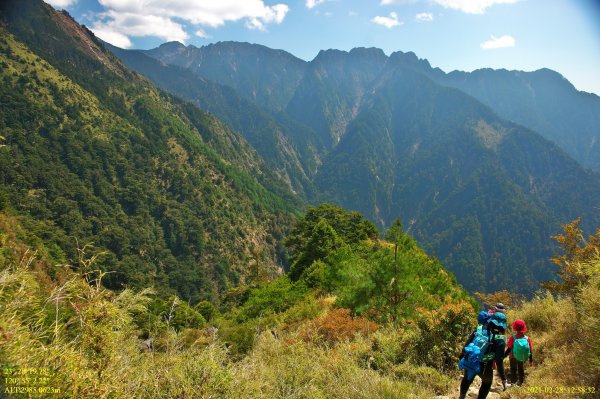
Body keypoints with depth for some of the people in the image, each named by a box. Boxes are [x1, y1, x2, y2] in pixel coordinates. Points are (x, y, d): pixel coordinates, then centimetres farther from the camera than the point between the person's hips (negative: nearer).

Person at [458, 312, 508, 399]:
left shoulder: (479, 330, -3)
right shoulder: (499, 340, -15)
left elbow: (467, 344, 5)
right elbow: (499, 361, -16)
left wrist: (462, 357, 19)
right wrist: (503, 378, -8)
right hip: (484, 367, -3)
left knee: (467, 379, 32)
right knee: (487, 383, 29)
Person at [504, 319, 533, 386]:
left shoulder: (513, 338, -22)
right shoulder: (527, 339, -14)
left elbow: (509, 349, -21)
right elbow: (531, 351, -6)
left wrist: (503, 356, -12)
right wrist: (531, 360, 7)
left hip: (514, 357, -3)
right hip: (522, 359, 3)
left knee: (513, 370, 11)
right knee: (521, 369, 23)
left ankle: (513, 382, 5)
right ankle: (520, 383, 33)